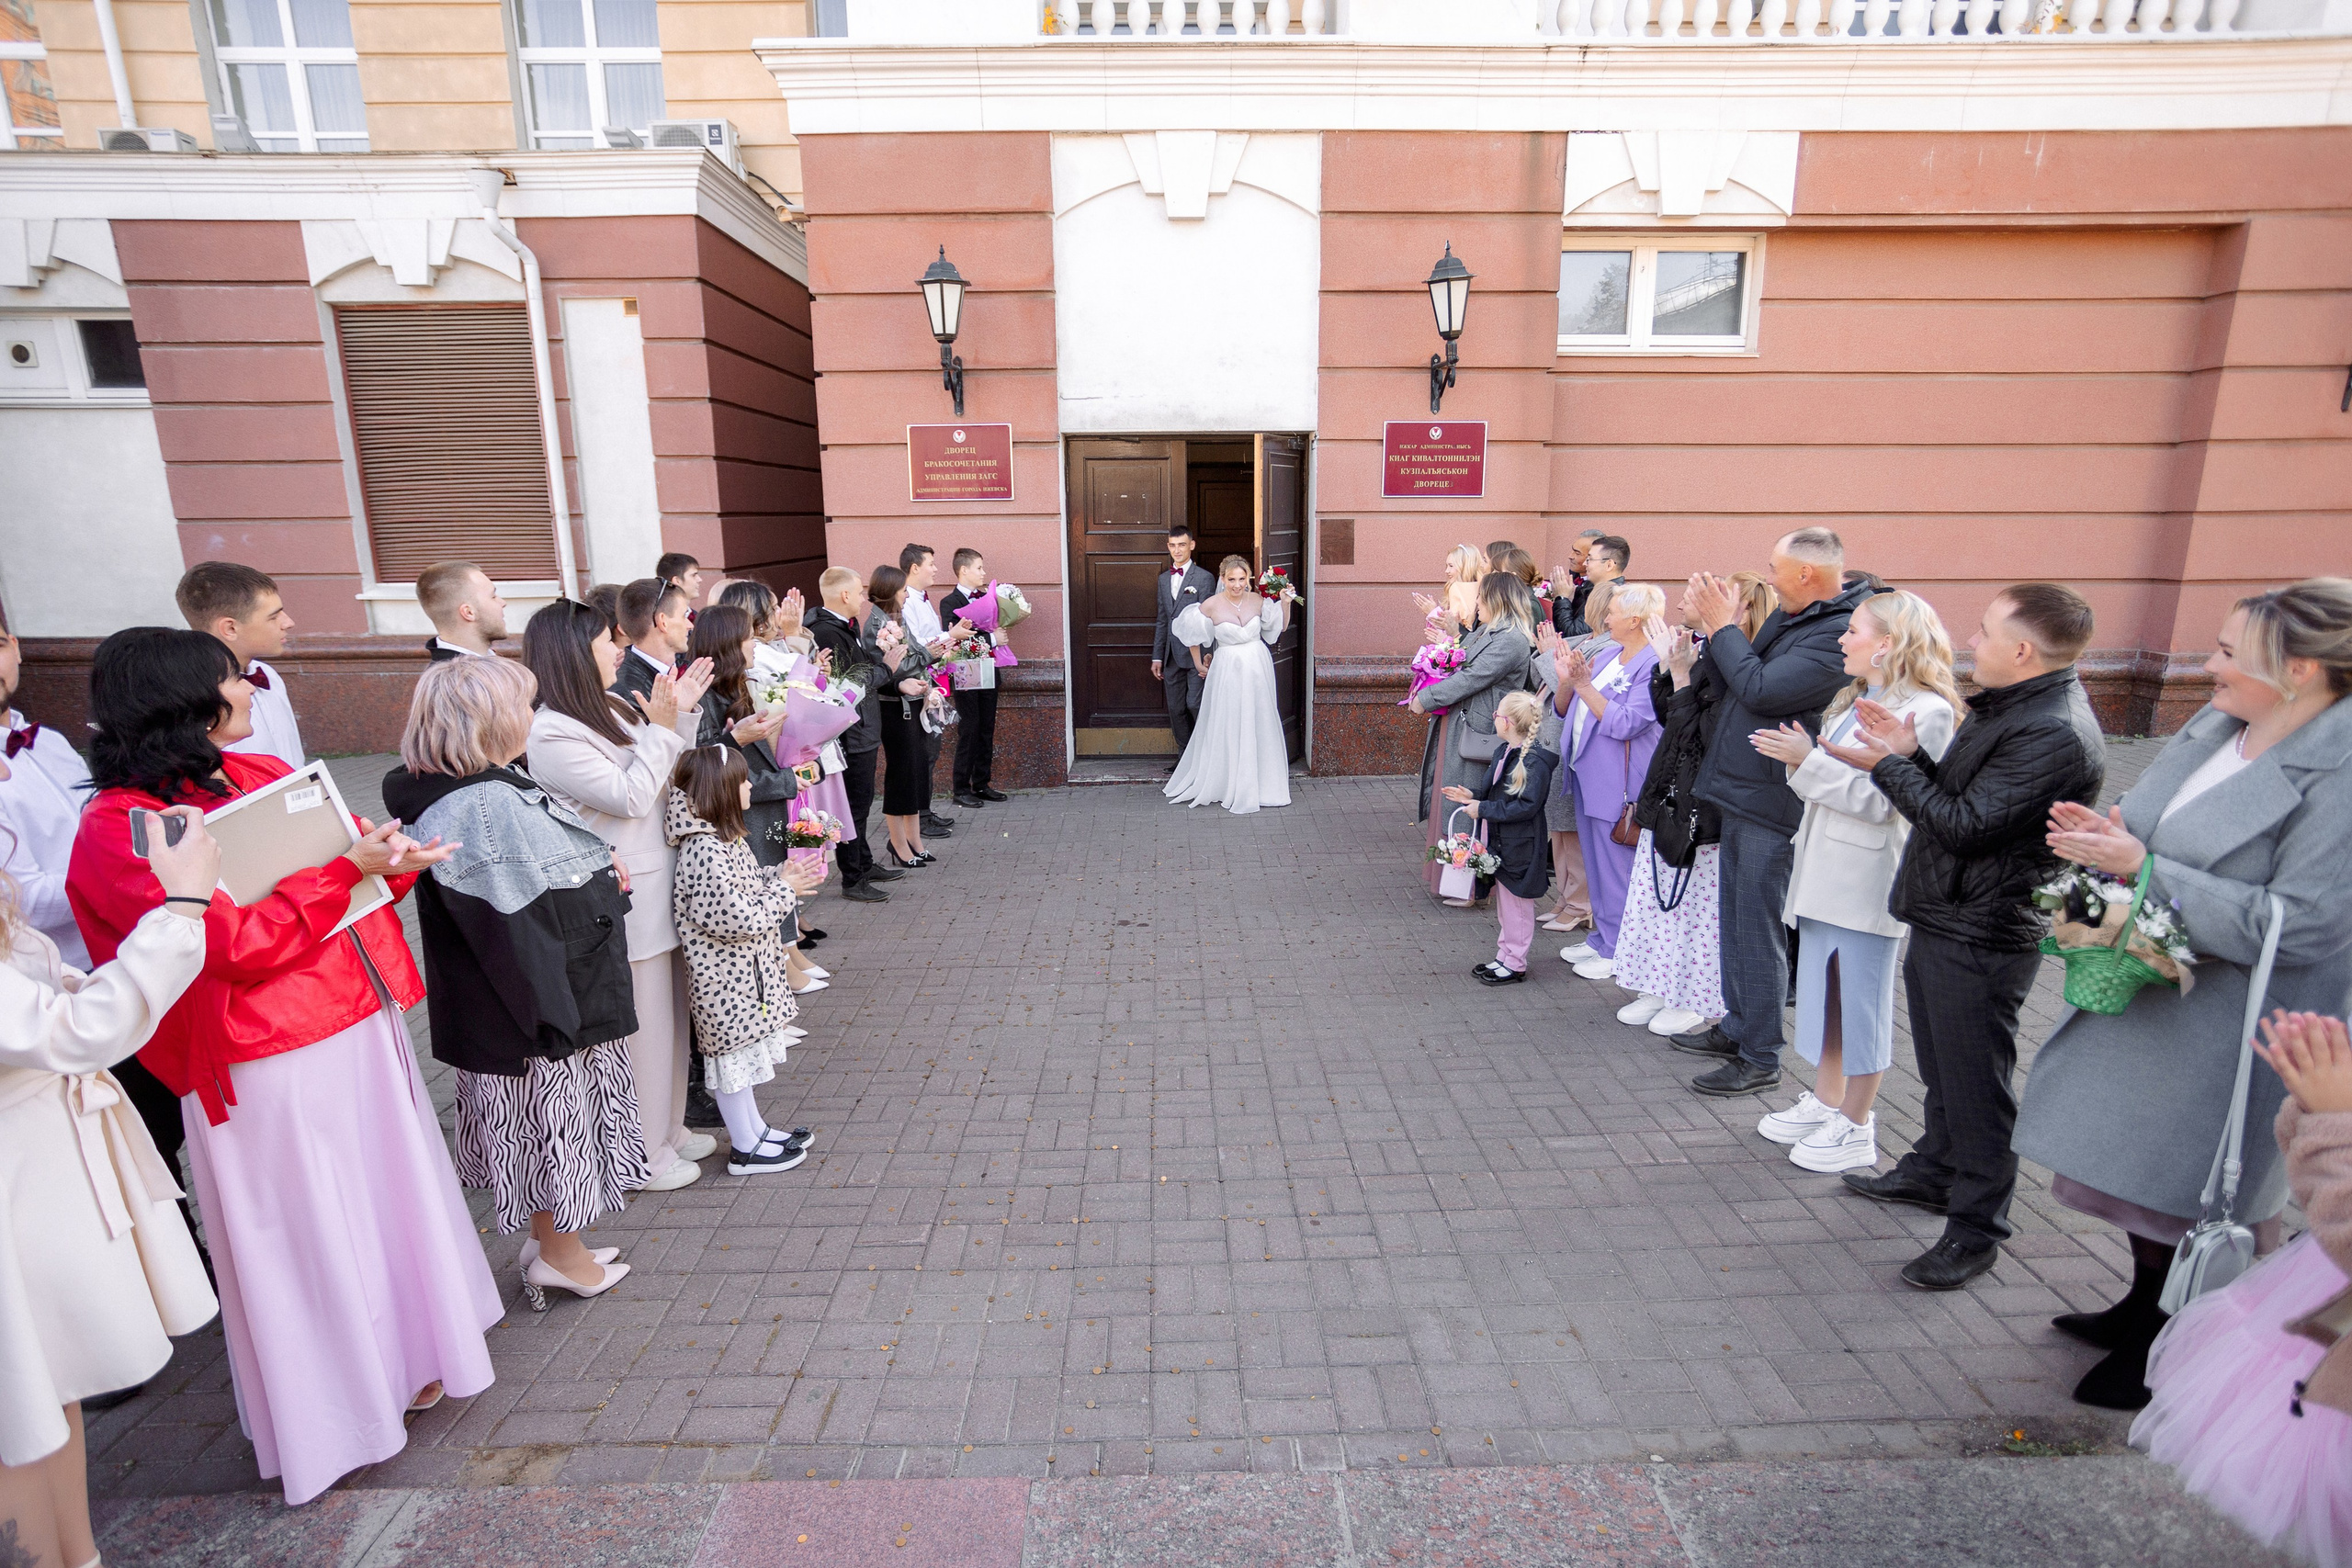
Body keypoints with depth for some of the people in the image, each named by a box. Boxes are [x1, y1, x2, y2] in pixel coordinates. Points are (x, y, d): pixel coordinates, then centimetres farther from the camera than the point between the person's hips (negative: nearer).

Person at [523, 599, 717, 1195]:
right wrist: (662, 729, -15)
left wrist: (681, 714, 3)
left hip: (662, 888, 9)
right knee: (639, 1024, 4)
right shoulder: (552, 734, -17)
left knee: (667, 1013, 19)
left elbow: (670, 779, 13)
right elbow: (630, 796, -19)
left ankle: (668, 1128, 36)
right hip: (625, 900, -9)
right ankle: (643, 1154, 21)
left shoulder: (613, 709, 8)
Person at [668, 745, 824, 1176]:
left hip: (745, 969, 10)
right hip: (726, 977, -10)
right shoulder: (705, 851, -27)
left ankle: (755, 1128, 34)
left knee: (743, 1050, 20)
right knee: (732, 1052, 4)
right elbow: (740, 918, -28)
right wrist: (784, 890, -16)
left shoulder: (724, 837, 6)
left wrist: (778, 875, 2)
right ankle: (745, 1149, 18)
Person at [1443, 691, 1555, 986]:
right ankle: (1504, 956, 32)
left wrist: (1483, 809, -23)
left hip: (1520, 848, -9)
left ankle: (1515, 964, 16)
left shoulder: (1535, 762, -22)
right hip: (1501, 844, 10)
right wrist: (1473, 796, 1)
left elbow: (1526, 806, -26)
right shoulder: (1504, 753, 7)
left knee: (1516, 906, 4)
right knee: (1504, 903, 19)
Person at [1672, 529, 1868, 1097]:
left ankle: (1761, 1059, 12)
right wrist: (1720, 627, -1)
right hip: (1741, 794, 10)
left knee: (1758, 929, -1)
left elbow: (1760, 689, -26)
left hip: (1771, 802, -10)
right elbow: (1735, 685, 12)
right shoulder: (1788, 616, 11)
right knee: (1735, 918, 19)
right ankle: (1737, 1029, 34)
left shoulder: (1838, 635, -19)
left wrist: (1723, 626, -14)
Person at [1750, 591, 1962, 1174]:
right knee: (1822, 992, 18)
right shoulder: (1853, 701, 13)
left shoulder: (1925, 712, -15)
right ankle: (1825, 1101, 33)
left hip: (1868, 883, -9)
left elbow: (1881, 800, -21)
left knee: (1862, 1004, 4)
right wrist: (1799, 757, 1)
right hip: (1823, 875, 9)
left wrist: (1809, 761, -21)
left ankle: (1855, 1127, 19)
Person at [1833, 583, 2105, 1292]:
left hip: (1982, 938, -10)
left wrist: (1887, 765, -17)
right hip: (1944, 918, 10)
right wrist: (1912, 755, -1)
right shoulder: (2007, 706, 10)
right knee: (1942, 1068, 24)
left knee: (1975, 1084, 3)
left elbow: (1964, 824, -24)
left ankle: (1975, 1230, 18)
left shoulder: (2054, 735, -23)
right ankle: (1932, 1173, 41)